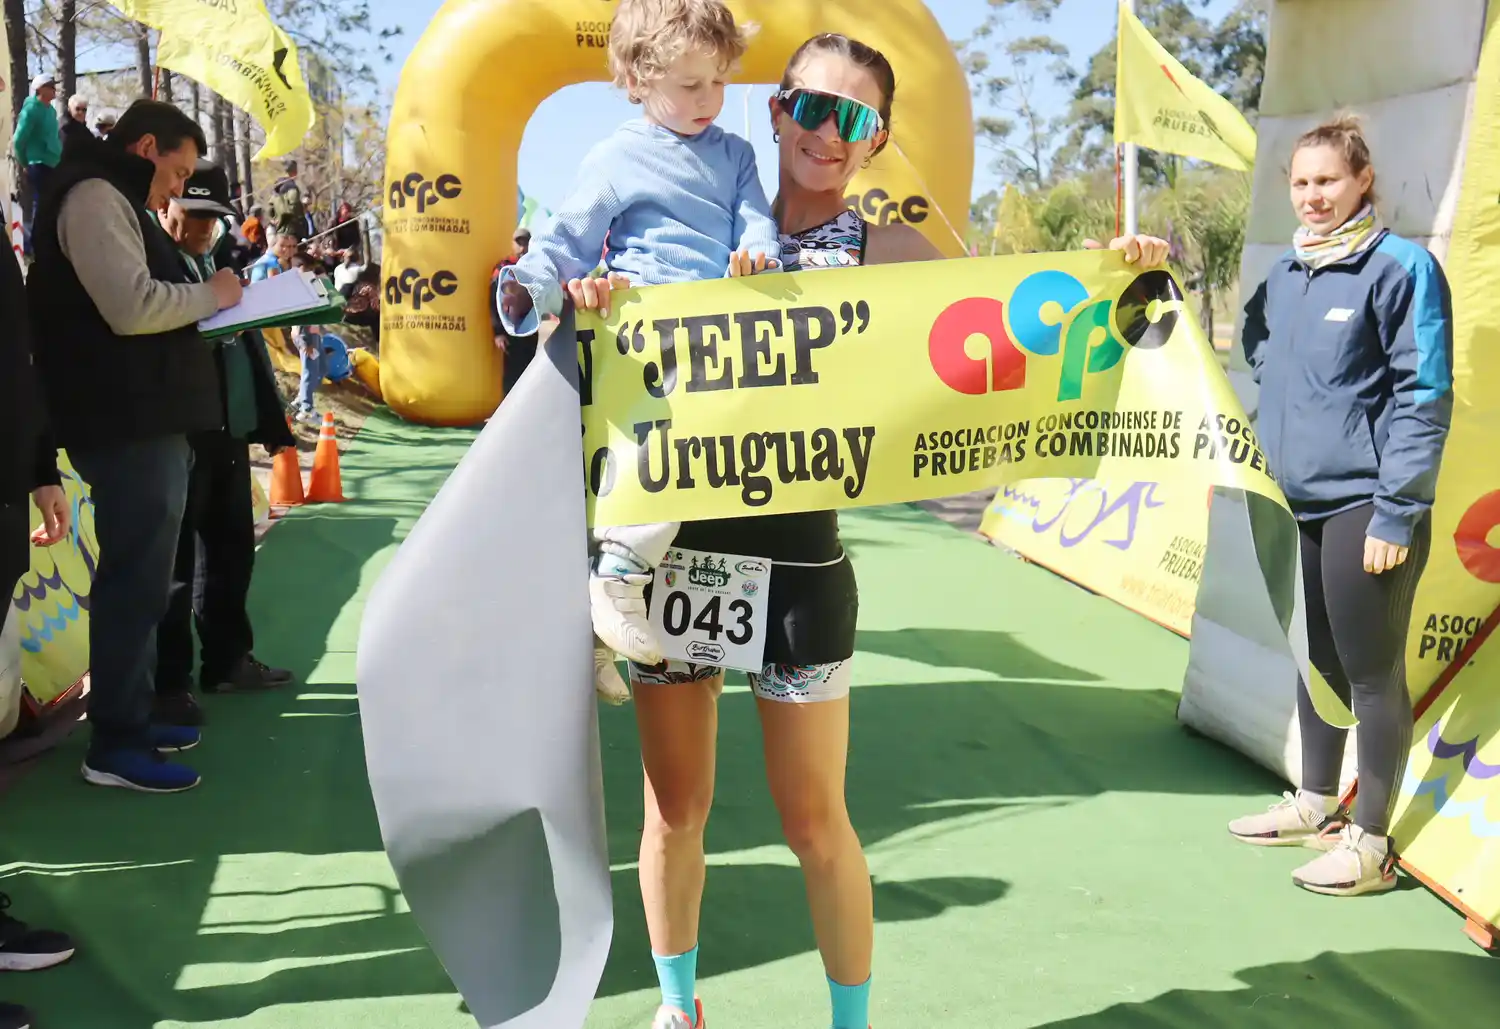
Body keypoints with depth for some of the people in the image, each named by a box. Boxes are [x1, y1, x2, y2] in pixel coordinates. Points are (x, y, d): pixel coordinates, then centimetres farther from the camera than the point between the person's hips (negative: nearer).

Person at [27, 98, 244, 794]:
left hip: (145, 423, 11)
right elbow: (133, 307, -22)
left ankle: (130, 719, 26)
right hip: (129, 427, -11)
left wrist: (201, 309, 11)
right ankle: (114, 745, -1)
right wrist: (213, 294, -8)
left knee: (139, 579, 16)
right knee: (134, 582, -7)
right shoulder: (94, 197, -11)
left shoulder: (112, 201, 23)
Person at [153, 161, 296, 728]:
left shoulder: (221, 263, 18)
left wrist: (269, 419, 13)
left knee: (232, 548, 15)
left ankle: (227, 658, 28)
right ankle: (170, 682, 6)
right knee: (176, 555, -2)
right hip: (177, 429, -8)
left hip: (228, 426, 8)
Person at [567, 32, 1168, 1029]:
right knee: (675, 808, 14)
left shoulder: (883, 252, 2)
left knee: (814, 818, 7)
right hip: (675, 546, 2)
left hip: (797, 560, -2)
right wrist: (586, 294, -14)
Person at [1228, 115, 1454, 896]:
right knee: (1316, 659, 18)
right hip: (1299, 501, 7)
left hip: (1365, 505, -7)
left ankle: (1371, 841, 13)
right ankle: (1316, 804, 33)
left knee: (1372, 672, 2)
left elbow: (1425, 398, -13)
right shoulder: (1286, 273, 9)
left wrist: (1397, 512, -16)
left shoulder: (1401, 268, -10)